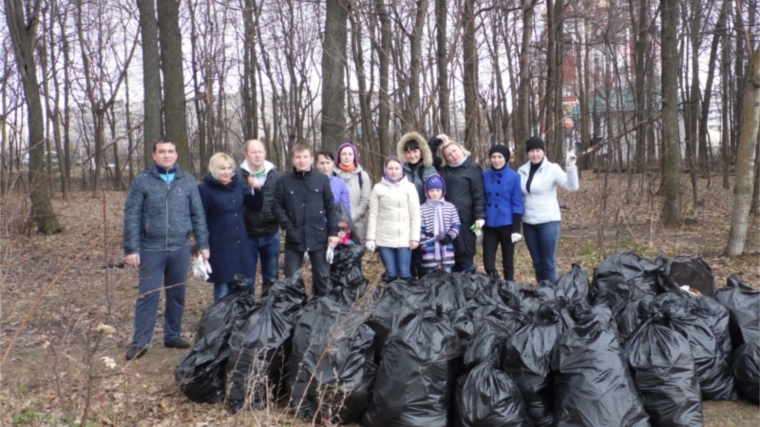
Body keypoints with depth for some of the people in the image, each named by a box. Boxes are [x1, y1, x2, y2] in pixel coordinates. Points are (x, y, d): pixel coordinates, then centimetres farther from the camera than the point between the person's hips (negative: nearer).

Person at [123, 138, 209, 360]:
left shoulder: (187, 180, 5)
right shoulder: (142, 181, -2)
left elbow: (198, 214, 6)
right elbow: (132, 216, -4)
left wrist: (203, 245, 3)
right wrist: (131, 249, -9)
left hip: (180, 249, 3)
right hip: (151, 249, -2)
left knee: (177, 295, 12)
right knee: (147, 296, 1)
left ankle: (172, 335, 27)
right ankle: (139, 343, 10)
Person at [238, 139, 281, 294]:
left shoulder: (275, 175, 2)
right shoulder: (239, 176, -6)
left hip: (271, 235, 3)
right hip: (248, 235, -2)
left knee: (271, 279, 14)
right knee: (247, 280, 8)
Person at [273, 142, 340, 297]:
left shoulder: (322, 179, 0)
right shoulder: (284, 181, 0)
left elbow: (331, 207, 2)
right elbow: (278, 207, 0)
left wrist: (333, 232, -3)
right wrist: (289, 228, -11)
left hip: (319, 237, 0)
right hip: (294, 238, 0)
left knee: (323, 277, 10)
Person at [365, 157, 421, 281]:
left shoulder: (409, 187, 3)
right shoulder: (378, 188, 6)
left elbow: (415, 215, 1)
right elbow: (373, 215, 4)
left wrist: (415, 237, -4)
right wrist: (371, 237, -2)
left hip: (404, 238, 0)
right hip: (384, 238, 1)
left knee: (404, 273, 0)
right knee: (390, 273, 2)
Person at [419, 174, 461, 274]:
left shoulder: (450, 207, 6)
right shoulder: (423, 209, 1)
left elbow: (456, 226, 4)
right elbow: (419, 230, -1)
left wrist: (449, 237, -12)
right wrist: (424, 245, -8)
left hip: (447, 249, 2)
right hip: (430, 251, -2)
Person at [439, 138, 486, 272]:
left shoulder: (473, 168, -2)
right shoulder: (444, 169, 15)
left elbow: (479, 194, -6)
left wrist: (479, 216, -15)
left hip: (464, 218, -6)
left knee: (465, 255, -1)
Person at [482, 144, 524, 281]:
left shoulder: (514, 177, -6)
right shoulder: (485, 176, 2)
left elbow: (517, 204, -5)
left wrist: (516, 229, -11)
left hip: (507, 225, -2)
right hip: (489, 225, 2)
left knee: (507, 262, 10)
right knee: (488, 263, -1)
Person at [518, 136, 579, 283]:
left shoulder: (552, 169, -6)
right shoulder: (522, 171, 6)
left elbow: (572, 186, -16)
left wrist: (570, 166, -28)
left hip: (548, 221, -4)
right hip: (528, 223, 4)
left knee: (548, 263, 0)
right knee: (537, 262, 12)